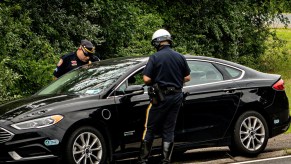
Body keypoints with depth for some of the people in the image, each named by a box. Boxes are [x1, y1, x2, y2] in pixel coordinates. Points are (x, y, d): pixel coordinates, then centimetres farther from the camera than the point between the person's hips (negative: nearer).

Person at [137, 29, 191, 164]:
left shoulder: (155, 57, -11)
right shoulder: (180, 57, 4)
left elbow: (146, 79, -15)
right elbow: (187, 78, 8)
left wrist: (154, 82, 5)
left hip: (160, 97, -4)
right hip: (176, 96, 4)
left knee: (150, 128, 5)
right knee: (169, 130, 10)